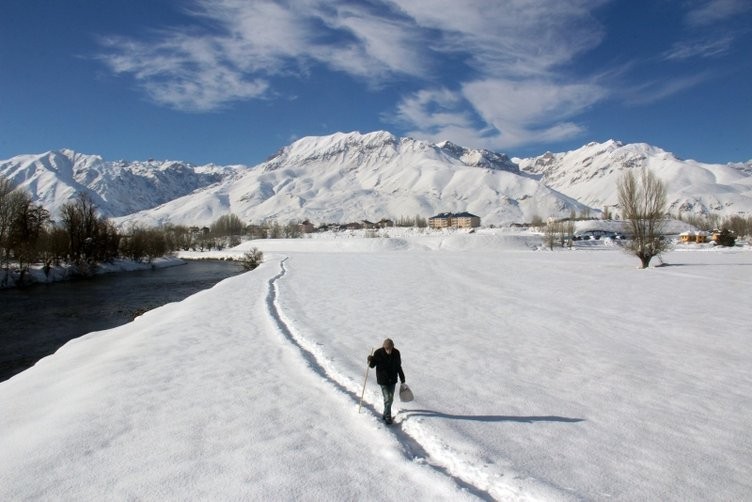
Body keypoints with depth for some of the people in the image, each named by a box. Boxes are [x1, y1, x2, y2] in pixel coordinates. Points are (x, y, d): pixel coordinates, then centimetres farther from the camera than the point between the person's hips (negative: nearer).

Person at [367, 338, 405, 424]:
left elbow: (399, 367, 5)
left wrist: (402, 379, 10)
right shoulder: (378, 353, -16)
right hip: (383, 380, -3)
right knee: (387, 398, -9)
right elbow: (372, 365, -5)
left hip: (393, 380, 4)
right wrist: (370, 360, -29)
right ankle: (388, 417, 7)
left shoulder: (396, 353, -7)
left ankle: (385, 414, 33)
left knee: (390, 398, 12)